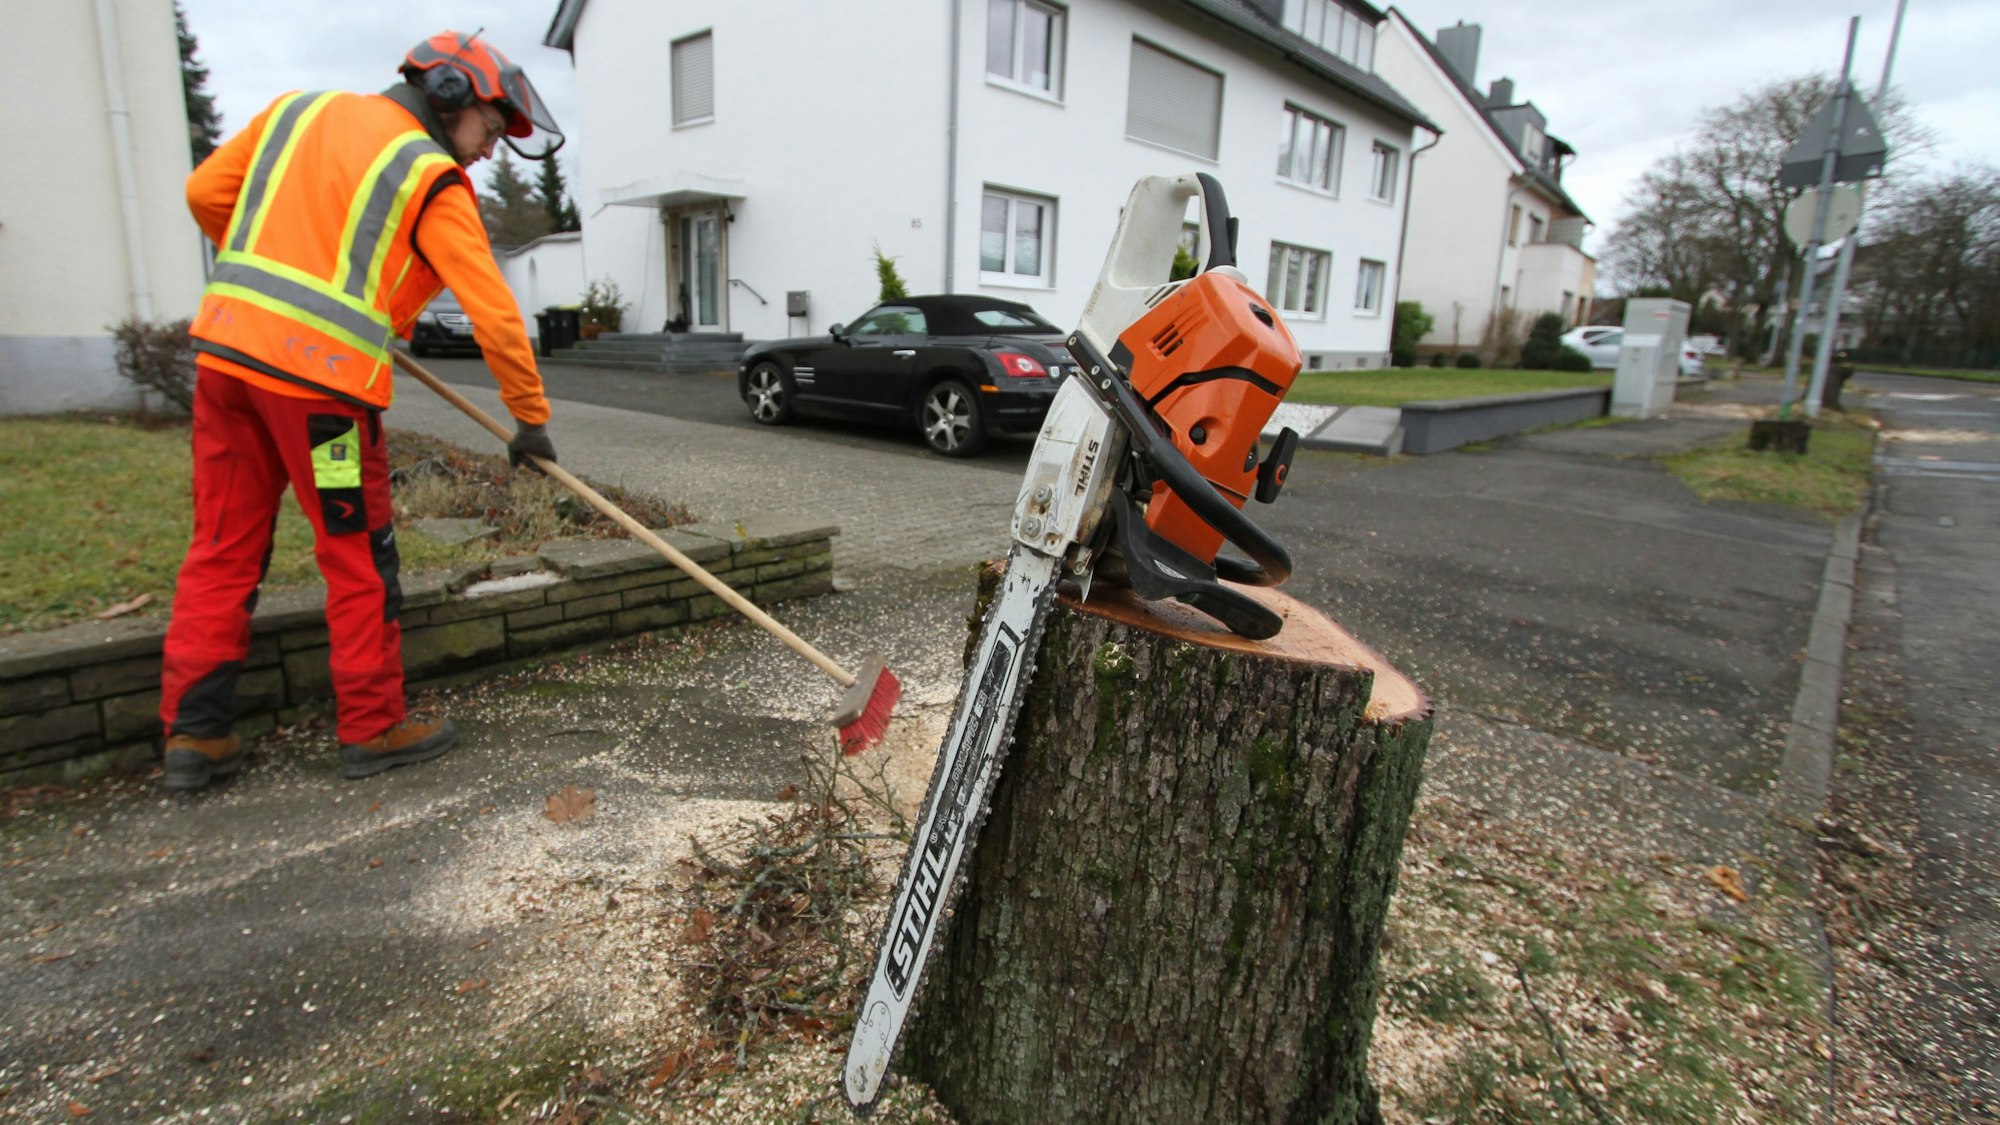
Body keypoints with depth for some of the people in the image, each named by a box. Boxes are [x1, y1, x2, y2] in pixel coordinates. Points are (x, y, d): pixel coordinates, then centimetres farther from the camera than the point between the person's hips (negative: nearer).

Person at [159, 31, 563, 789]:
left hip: (226, 348, 7)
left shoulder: (301, 109, 16)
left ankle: (193, 732, 17)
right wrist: (531, 416, 1)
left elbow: (206, 192, 18)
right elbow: (494, 314, -7)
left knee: (222, 548, 12)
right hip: (318, 374, -6)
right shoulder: (435, 180, -3)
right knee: (359, 558, 4)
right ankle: (373, 729, 13)